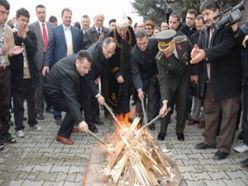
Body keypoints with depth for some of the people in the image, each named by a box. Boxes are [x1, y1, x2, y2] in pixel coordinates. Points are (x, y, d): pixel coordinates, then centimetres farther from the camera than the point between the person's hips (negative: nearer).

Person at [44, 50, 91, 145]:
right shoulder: (67, 72, -39)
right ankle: (62, 135, -8)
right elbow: (70, 99, -43)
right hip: (53, 93, -9)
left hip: (61, 88, 9)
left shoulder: (76, 58, -14)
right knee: (73, 108, -22)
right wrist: (80, 121, -49)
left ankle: (69, 128, 26)